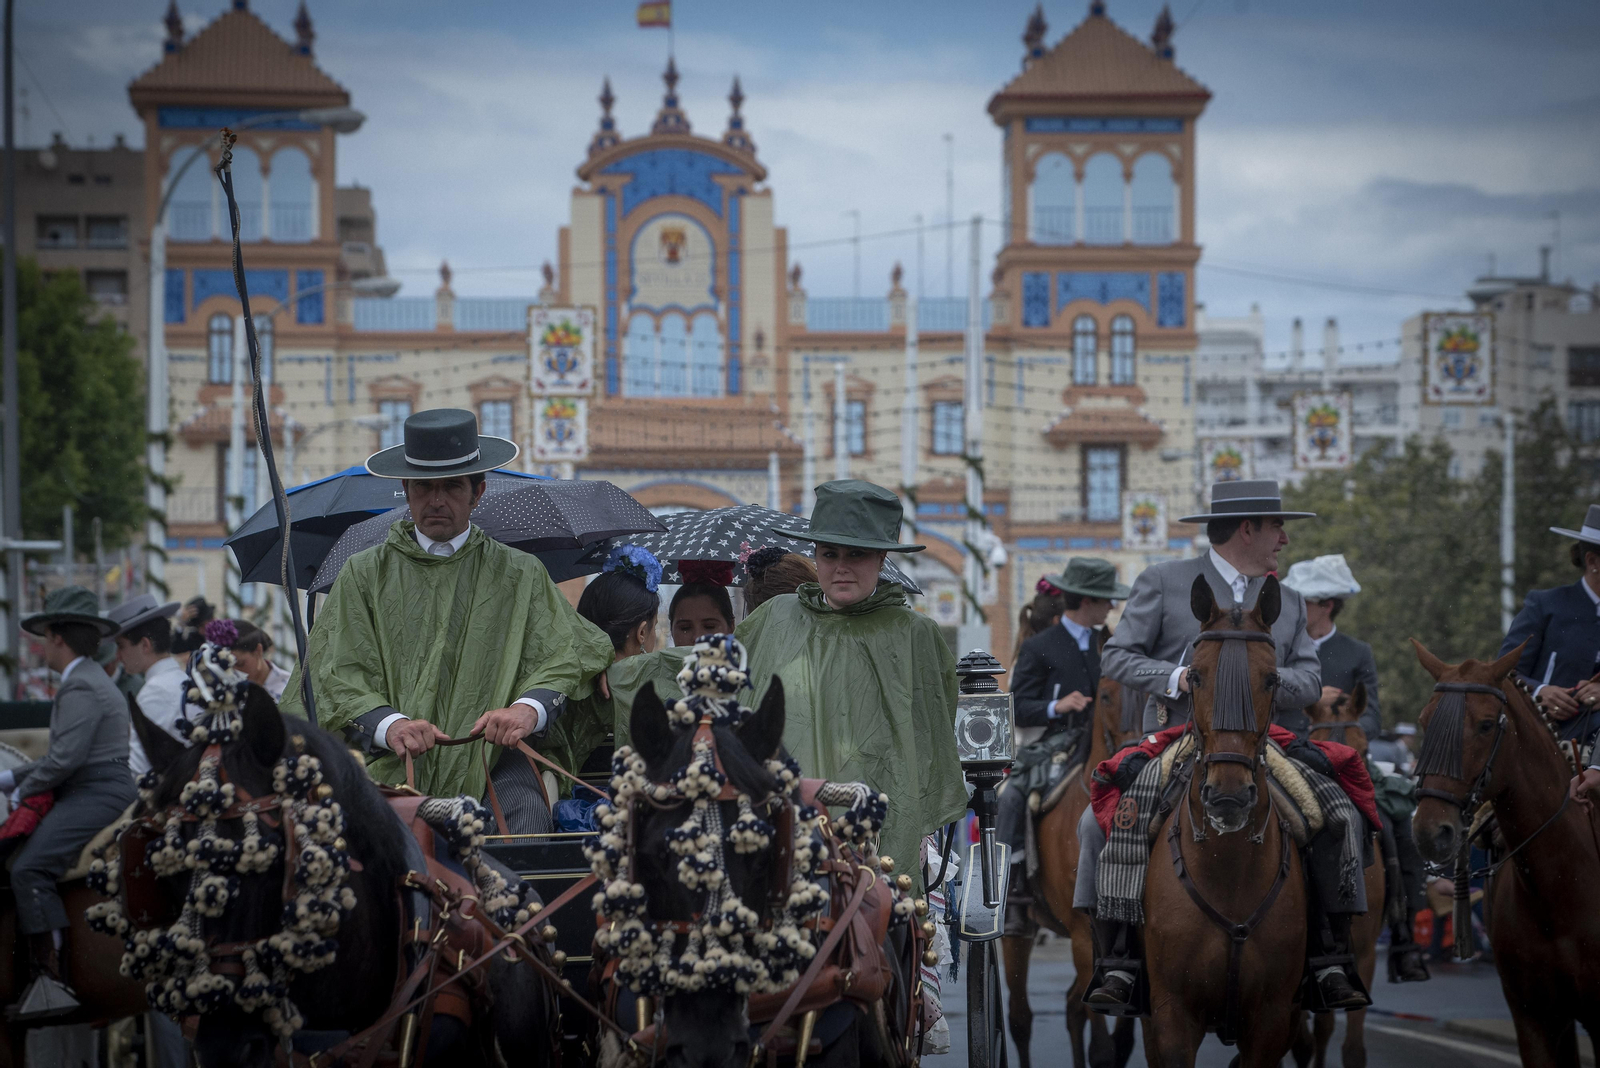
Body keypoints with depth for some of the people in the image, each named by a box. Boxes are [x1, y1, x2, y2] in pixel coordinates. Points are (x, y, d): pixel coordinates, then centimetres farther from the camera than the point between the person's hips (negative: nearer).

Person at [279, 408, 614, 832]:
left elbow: (564, 659, 6)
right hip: (395, 770, 0)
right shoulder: (364, 576, 15)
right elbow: (339, 678, 5)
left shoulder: (520, 576, 15)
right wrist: (389, 725, -16)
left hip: (492, 762, 0)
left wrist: (528, 709, -17)